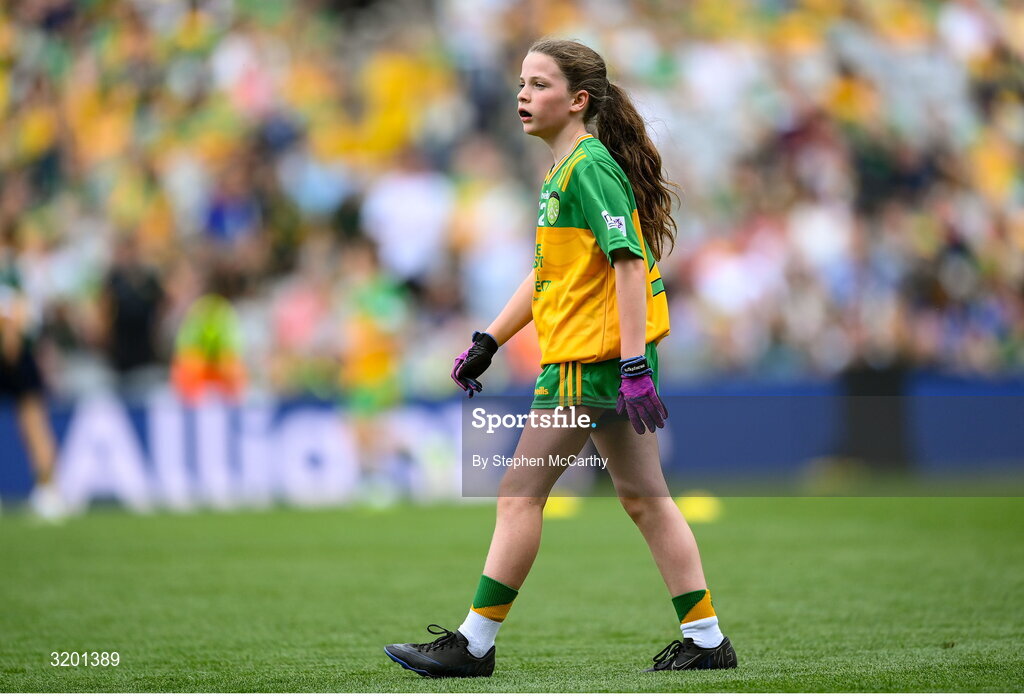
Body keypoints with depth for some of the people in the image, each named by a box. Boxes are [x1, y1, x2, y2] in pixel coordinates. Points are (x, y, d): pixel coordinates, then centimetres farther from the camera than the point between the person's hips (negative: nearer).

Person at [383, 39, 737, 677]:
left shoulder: (589, 166, -13)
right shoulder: (567, 170, 18)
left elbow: (628, 262, -20)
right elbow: (548, 275, 25)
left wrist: (635, 363, -25)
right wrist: (488, 342, 24)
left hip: (589, 360, -10)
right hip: (608, 361, 10)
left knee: (520, 494, -6)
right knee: (645, 498, 10)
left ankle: (474, 644, -1)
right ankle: (707, 639, 12)